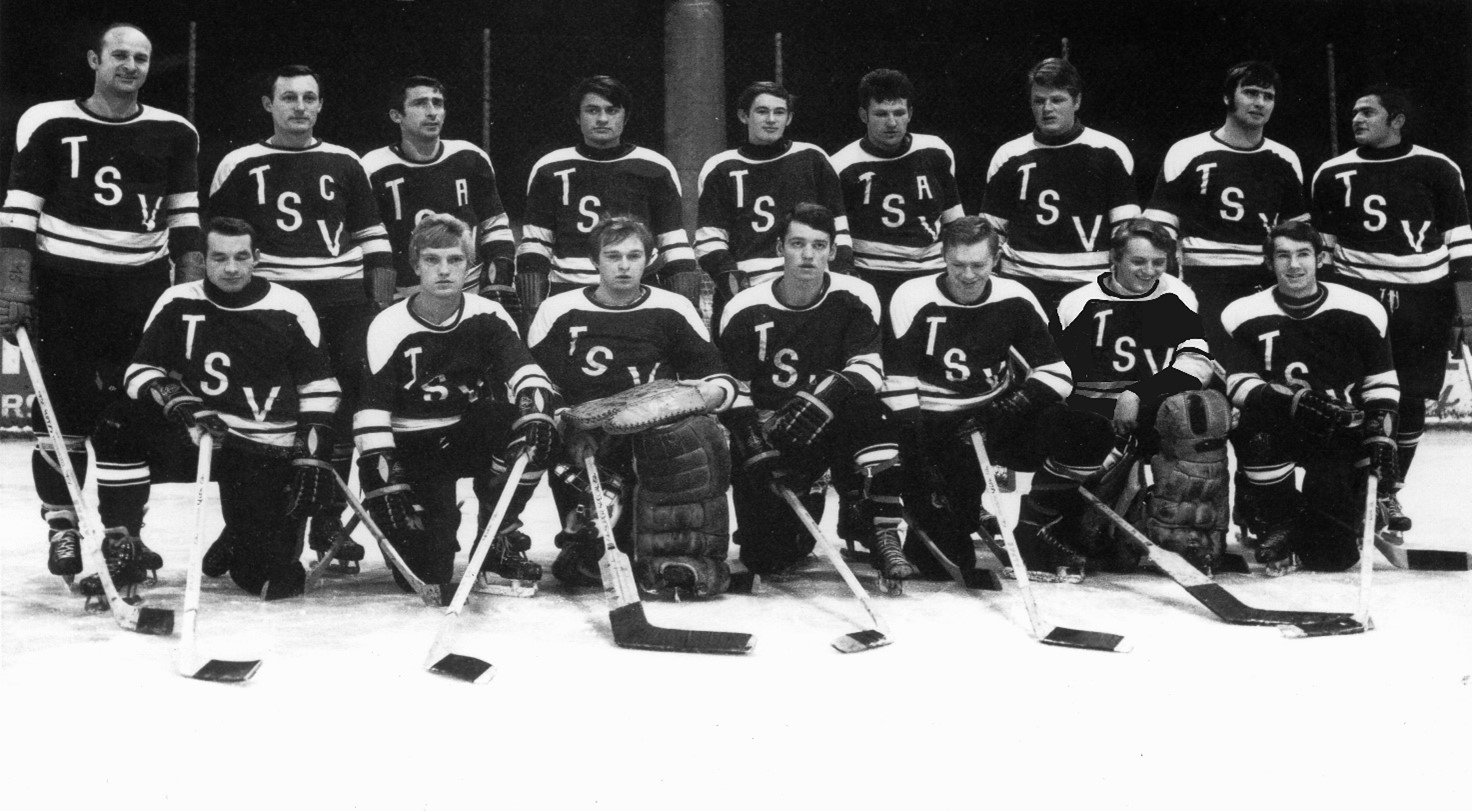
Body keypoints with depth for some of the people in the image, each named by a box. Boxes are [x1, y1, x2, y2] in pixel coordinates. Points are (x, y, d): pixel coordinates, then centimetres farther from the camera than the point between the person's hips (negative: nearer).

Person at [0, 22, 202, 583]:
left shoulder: (173, 134, 7)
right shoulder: (49, 124, -1)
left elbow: (187, 221, 8)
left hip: (141, 288, 3)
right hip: (63, 286, -2)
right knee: (63, 412, 0)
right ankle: (62, 530, 13)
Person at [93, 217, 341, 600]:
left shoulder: (290, 309, -4)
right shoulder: (178, 303, 0)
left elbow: (318, 391, -1)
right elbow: (143, 371, 0)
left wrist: (313, 461, -6)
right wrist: (180, 404, -20)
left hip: (266, 453, -2)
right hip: (193, 436, 2)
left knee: (266, 576, -10)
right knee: (119, 427, -26)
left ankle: (242, 540, 29)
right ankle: (121, 547, -9)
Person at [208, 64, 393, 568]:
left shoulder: (344, 164, 13)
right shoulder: (239, 166, 7)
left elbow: (373, 238, 13)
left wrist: (383, 303, 6)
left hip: (344, 304, 2)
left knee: (341, 417, 2)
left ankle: (329, 525, 15)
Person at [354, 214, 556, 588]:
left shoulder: (488, 316, -5)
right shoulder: (389, 327, -12)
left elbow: (525, 371, -17)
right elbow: (371, 412, -15)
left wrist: (538, 409, -40)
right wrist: (383, 485, -23)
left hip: (472, 436, 3)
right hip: (413, 451, -2)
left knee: (531, 431, -31)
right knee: (426, 574, -15)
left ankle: (497, 541, -10)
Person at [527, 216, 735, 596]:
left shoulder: (672, 310, 11)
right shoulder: (559, 312, 9)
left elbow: (718, 377, 12)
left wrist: (713, 392, -11)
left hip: (662, 426, 2)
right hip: (589, 439, -1)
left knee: (697, 436, -30)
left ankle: (691, 560, -23)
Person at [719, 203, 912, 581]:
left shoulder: (856, 298, -6)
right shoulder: (745, 310, -7)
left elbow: (868, 368, -14)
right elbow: (732, 392, -4)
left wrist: (825, 397, -34)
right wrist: (754, 447, -21)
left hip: (836, 423, 0)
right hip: (768, 432, 0)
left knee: (864, 405, -36)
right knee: (767, 557, -9)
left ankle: (880, 528, -21)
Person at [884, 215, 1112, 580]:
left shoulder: (1015, 301, -1)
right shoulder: (914, 299, -12)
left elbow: (1056, 373, 0)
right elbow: (897, 386, -15)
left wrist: (1007, 411, -17)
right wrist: (919, 460, -21)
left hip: (1000, 416, 4)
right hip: (937, 425, -4)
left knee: (1091, 436, -22)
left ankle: (1034, 532, -2)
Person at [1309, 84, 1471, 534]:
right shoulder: (1333, 173, 4)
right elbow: (1317, 240, 11)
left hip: (1424, 299, 1)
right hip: (1357, 295, 0)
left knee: (1411, 403, 4)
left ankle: (1389, 493, 19)